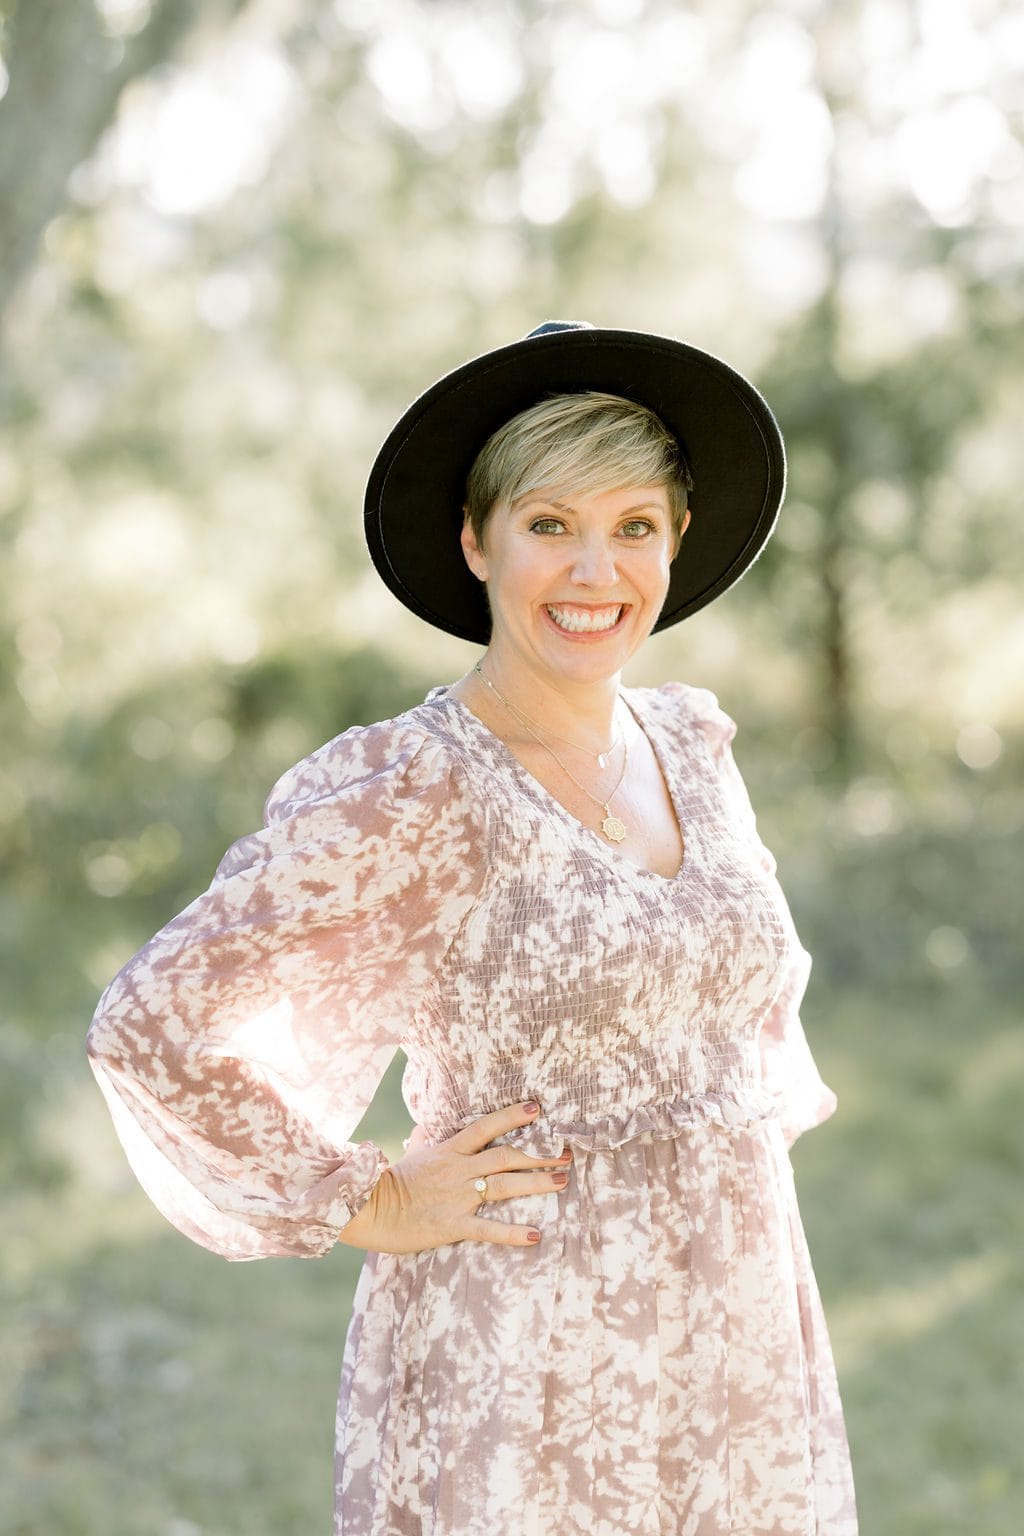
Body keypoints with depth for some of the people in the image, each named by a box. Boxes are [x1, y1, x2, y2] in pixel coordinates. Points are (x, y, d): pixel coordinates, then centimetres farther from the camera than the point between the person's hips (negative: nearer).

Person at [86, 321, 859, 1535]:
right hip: (521, 1375, -6)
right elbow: (148, 1026, -17)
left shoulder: (691, 743, 6)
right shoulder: (401, 797, -14)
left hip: (739, 1353, 6)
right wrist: (367, 1204, -12)